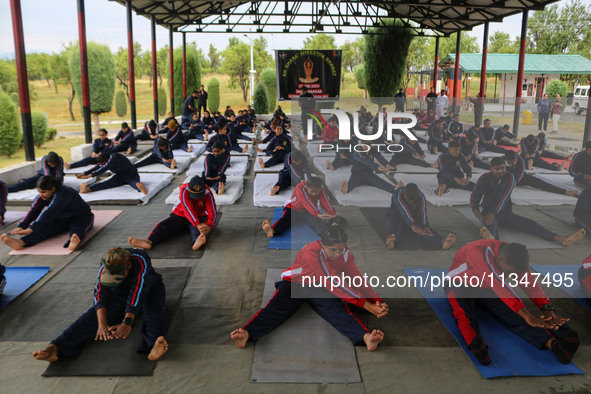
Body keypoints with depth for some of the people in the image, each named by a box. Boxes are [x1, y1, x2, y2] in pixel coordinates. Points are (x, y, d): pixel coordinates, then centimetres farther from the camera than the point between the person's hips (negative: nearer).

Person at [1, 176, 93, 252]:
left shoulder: (63, 194, -30)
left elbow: (49, 213, -37)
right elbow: (34, 210, -11)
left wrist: (32, 229, -43)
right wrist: (21, 226, -25)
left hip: (81, 217, -6)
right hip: (62, 219, 6)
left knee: (78, 227, -40)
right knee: (47, 227, -23)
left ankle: (74, 241, -76)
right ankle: (20, 242, -47)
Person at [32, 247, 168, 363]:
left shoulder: (140, 260, -33)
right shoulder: (105, 265, -20)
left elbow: (138, 292, -39)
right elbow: (100, 293, -26)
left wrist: (127, 322, -47)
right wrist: (102, 323, -40)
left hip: (149, 289, -3)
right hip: (119, 292, 3)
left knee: (153, 311, -37)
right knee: (95, 315, -23)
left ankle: (153, 347, -67)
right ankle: (56, 348, -41)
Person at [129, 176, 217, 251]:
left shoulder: (208, 192, -16)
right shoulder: (184, 190, -20)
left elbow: (212, 212, -22)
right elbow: (188, 209, -32)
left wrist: (209, 226, -42)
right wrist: (198, 224, -45)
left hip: (200, 217, -2)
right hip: (180, 215, 2)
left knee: (197, 230, -37)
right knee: (163, 225, -22)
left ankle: (196, 243, -71)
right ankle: (150, 241, -48)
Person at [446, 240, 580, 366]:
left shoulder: (513, 257, -13)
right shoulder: (480, 252, -36)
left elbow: (531, 284, -15)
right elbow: (498, 283, -44)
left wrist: (547, 309, -33)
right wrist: (526, 315, -51)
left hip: (485, 290, 4)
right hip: (459, 286, -3)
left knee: (512, 314, -27)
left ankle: (553, 344, -49)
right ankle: (474, 343, -67)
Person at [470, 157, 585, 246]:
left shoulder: (509, 177, -2)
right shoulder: (485, 178, -6)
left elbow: (503, 197, -16)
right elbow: (475, 196, -16)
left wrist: (493, 212, -30)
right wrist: (475, 210, -37)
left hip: (505, 213, 4)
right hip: (488, 212, -4)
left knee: (529, 223, -14)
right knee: (491, 224, -38)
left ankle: (560, 238, -29)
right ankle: (491, 238, -76)